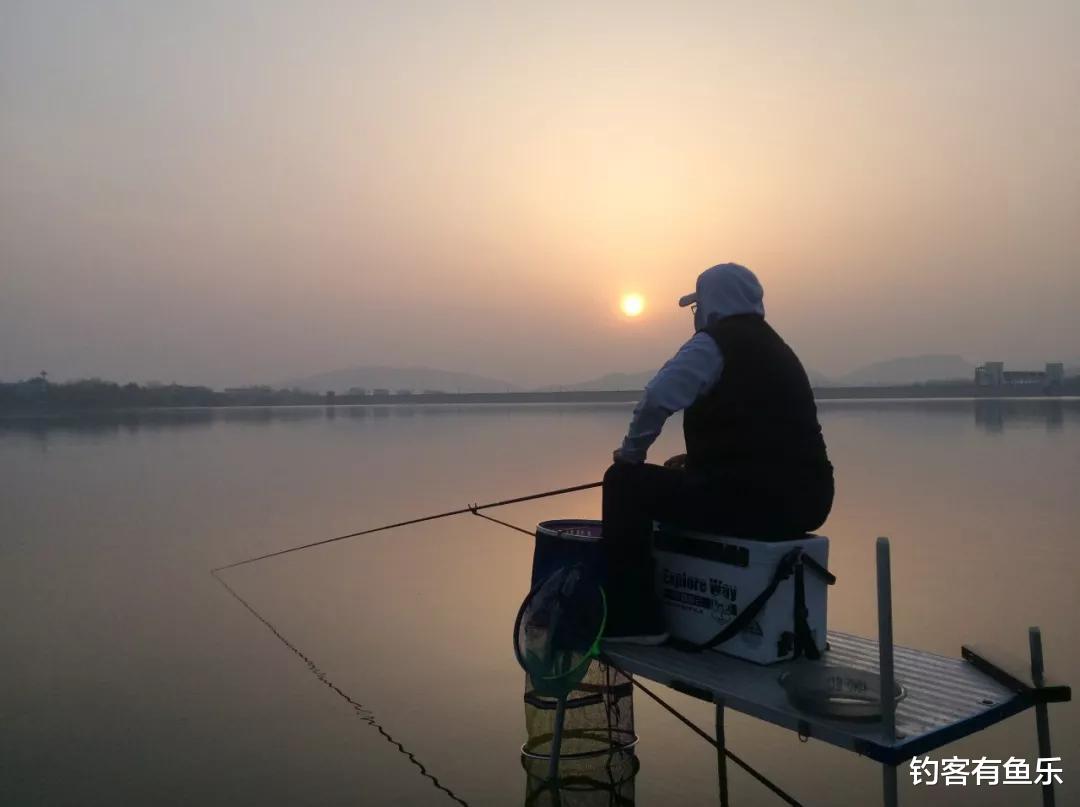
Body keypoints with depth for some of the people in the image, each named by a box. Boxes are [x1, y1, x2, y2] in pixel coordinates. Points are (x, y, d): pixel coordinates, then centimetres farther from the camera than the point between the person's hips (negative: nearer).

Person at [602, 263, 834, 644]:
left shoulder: (714, 342, -5)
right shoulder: (775, 348, 22)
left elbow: (657, 400, -20)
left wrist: (630, 453, -3)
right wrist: (696, 459, 22)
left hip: (755, 498, -9)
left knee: (625, 484, 1)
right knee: (681, 487, 33)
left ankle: (633, 621, 3)